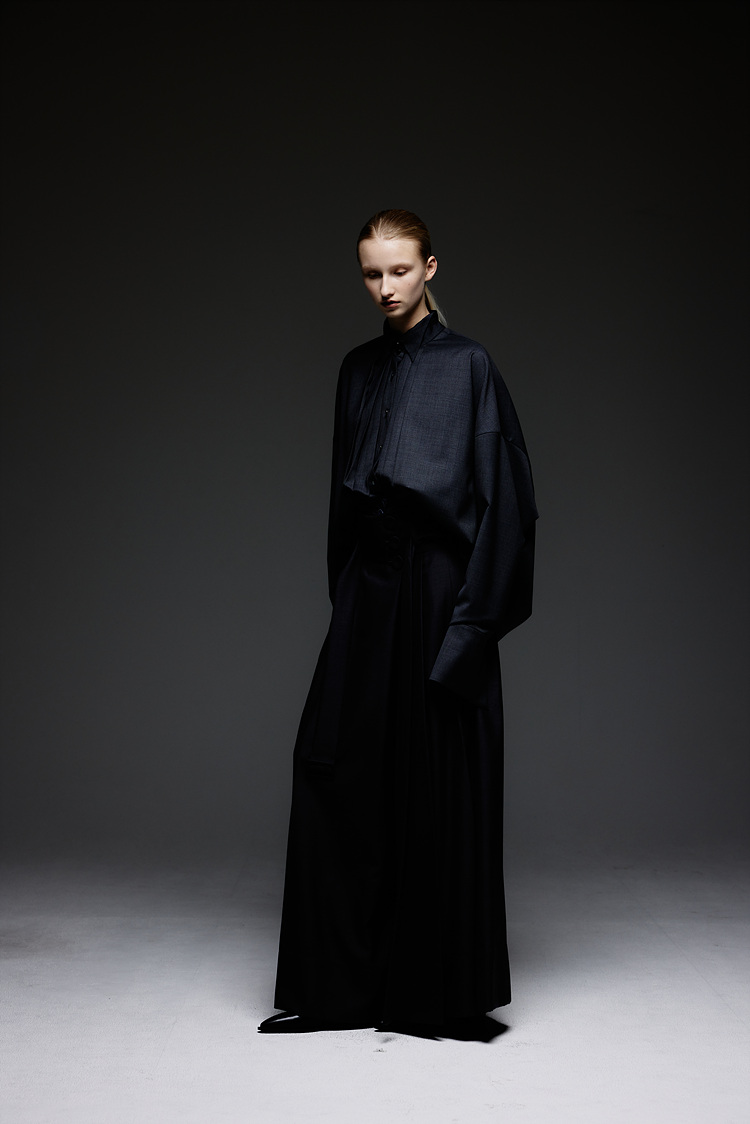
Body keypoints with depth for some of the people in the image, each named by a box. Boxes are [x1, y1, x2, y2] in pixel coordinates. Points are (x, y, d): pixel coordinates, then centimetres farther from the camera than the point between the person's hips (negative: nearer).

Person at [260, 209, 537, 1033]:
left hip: (436, 587, -5)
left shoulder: (466, 365, -4)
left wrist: (476, 612, -15)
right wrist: (343, 591, 13)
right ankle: (341, 984, 9)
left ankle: (442, 986, 12)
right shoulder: (358, 369, 14)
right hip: (368, 591, 6)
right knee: (339, 769, 0)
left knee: (437, 777, -1)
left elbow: (503, 491, -8)